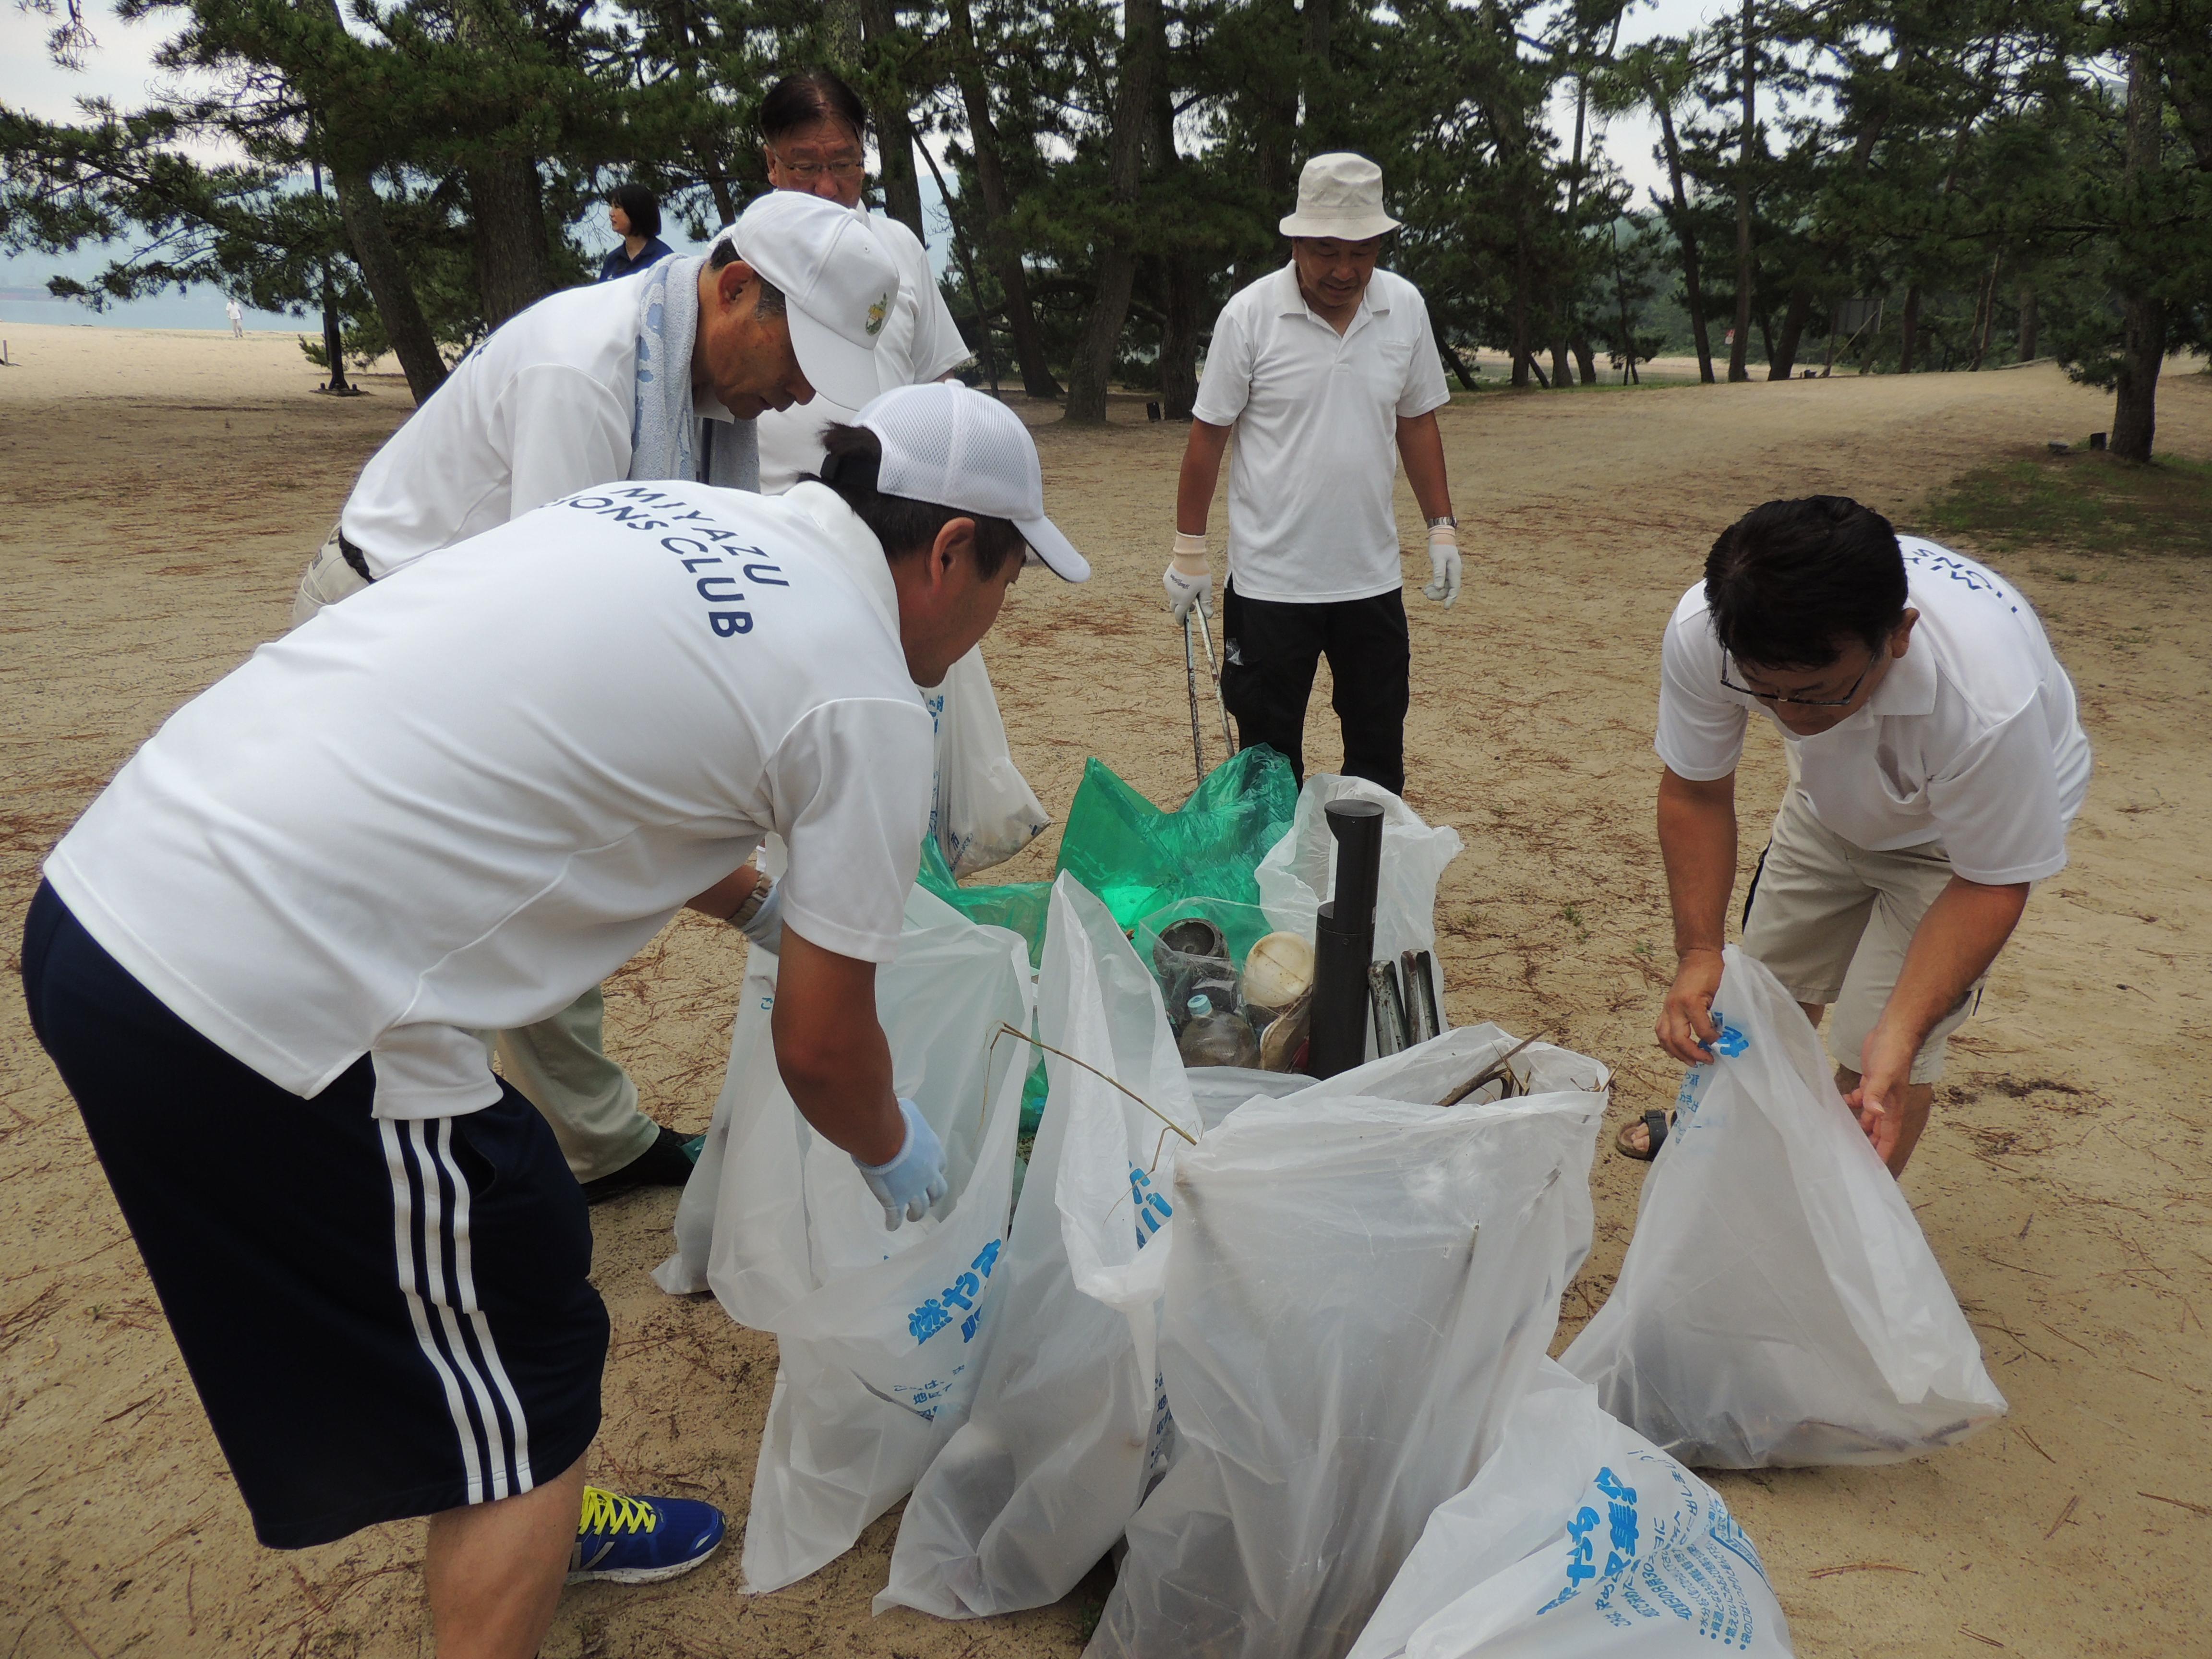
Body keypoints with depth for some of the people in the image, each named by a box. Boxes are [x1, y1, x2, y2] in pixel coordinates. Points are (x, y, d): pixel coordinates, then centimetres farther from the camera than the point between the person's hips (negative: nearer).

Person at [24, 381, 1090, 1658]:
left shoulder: (677, 512, 14)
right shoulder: (865, 701, -9)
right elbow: (819, 1049, 0)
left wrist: (768, 906, 39)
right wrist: (895, 1155, 21)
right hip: (273, 1012, -9)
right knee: (524, 1375, 11)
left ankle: (530, 1518, 51)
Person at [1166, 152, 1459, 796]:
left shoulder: (1405, 307, 2)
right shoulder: (1249, 314, -9)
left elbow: (1417, 422, 12)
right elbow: (1209, 434, -4)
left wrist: (1442, 525, 8)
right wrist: (1190, 549, -4)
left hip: (1372, 576, 4)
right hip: (1270, 580, -3)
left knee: (1380, 750, 12)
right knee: (1269, 756, 6)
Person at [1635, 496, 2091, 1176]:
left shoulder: (1989, 699, -43)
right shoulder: (1702, 633, -34)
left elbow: (1988, 883, -27)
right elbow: (1695, 793, -18)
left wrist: (1900, 1035, -38)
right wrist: (1699, 953, -27)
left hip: (1961, 822, -3)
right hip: (1835, 795, 4)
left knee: (1873, 1050, -9)